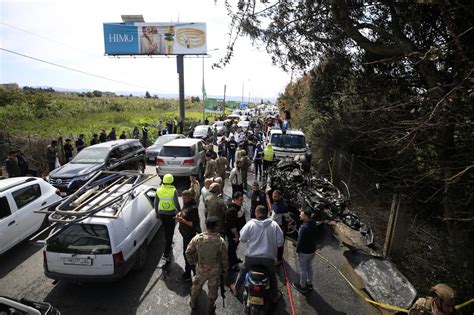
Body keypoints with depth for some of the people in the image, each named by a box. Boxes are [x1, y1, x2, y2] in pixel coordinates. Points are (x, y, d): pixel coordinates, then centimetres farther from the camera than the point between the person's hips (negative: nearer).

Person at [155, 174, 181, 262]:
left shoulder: (159, 190, -4)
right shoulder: (173, 191, -16)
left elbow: (156, 203, 3)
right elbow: (176, 203, -16)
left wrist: (157, 213, 16)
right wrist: (180, 211, 0)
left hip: (161, 214, 4)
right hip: (171, 214, -4)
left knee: (166, 230, 26)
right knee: (170, 233, 4)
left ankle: (168, 245, 48)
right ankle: (166, 254, 1)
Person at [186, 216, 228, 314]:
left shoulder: (197, 238, -21)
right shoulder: (220, 241, -27)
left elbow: (188, 252, -10)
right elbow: (224, 258, -16)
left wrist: (192, 263, 8)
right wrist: (224, 269, 3)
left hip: (201, 269, 2)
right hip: (215, 270, -2)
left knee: (196, 286, 30)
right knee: (213, 290, 24)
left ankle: (193, 303, 53)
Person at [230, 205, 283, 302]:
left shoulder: (250, 224, -13)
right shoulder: (274, 224, -9)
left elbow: (242, 239, -8)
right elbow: (280, 242, -6)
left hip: (252, 256, 0)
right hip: (269, 257, 1)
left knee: (243, 271, 25)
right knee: (272, 276, 26)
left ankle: (236, 288, 43)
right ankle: (275, 296, 39)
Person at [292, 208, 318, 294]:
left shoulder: (304, 228, -33)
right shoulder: (314, 224, -8)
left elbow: (300, 241, -25)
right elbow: (315, 236, 3)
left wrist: (297, 250, -10)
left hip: (304, 252, -7)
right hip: (312, 250, 8)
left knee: (303, 269, 12)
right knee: (309, 267, 25)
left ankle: (303, 287, 30)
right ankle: (309, 284, 43)